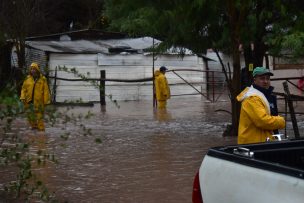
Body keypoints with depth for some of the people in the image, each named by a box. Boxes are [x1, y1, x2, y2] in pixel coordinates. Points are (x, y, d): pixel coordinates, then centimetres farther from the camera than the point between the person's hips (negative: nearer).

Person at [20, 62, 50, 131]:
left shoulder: (42, 79, -2)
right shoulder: (28, 78, 7)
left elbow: (46, 90, -2)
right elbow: (24, 88, 9)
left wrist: (46, 101, -5)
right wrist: (23, 97, -3)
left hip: (38, 101, -3)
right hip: (29, 101, 4)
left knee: (39, 116, -2)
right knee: (30, 115, 8)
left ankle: (41, 129, 6)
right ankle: (34, 126, 23)